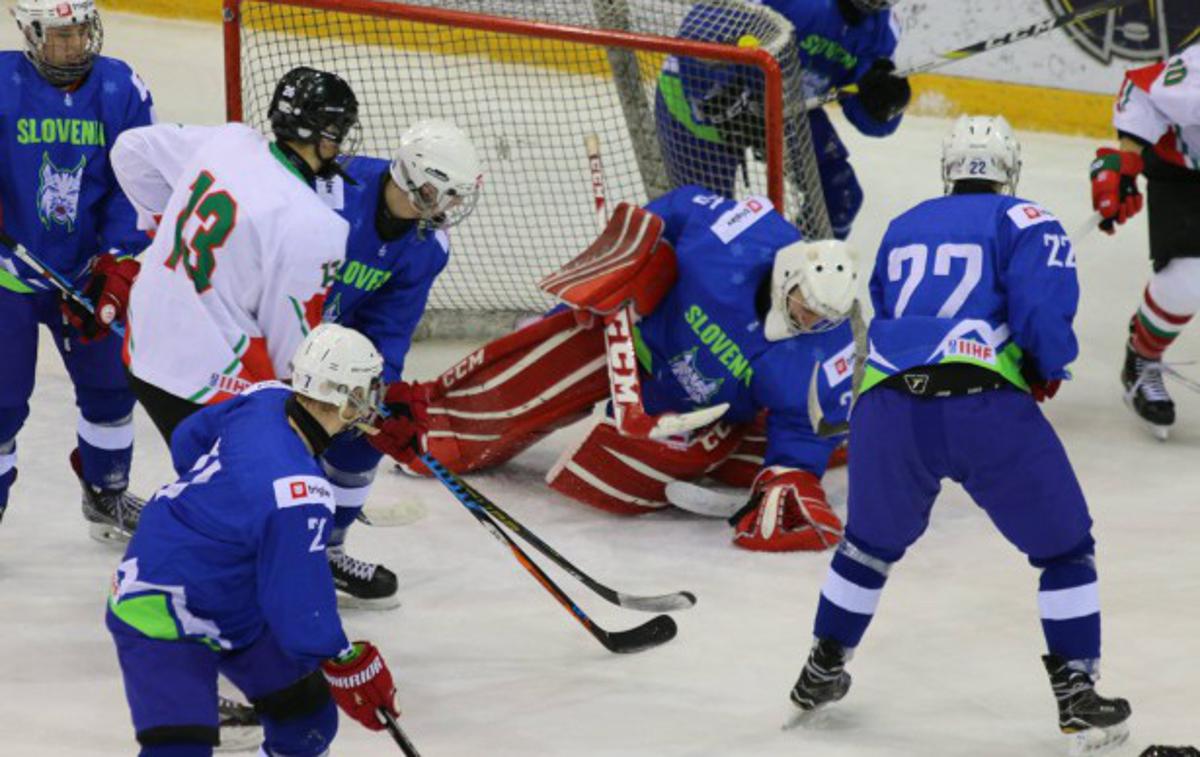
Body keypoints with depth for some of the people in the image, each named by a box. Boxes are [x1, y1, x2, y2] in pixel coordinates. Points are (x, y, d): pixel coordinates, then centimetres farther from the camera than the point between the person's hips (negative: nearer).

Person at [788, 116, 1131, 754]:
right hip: (985, 407, -4)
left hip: (887, 407, 5)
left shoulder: (903, 229, 27)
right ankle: (1076, 695, 8)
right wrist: (1049, 368, 12)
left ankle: (821, 673, 38)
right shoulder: (1023, 221, 10)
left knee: (872, 541, 29)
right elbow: (1044, 299, -5)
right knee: (1065, 548, 12)